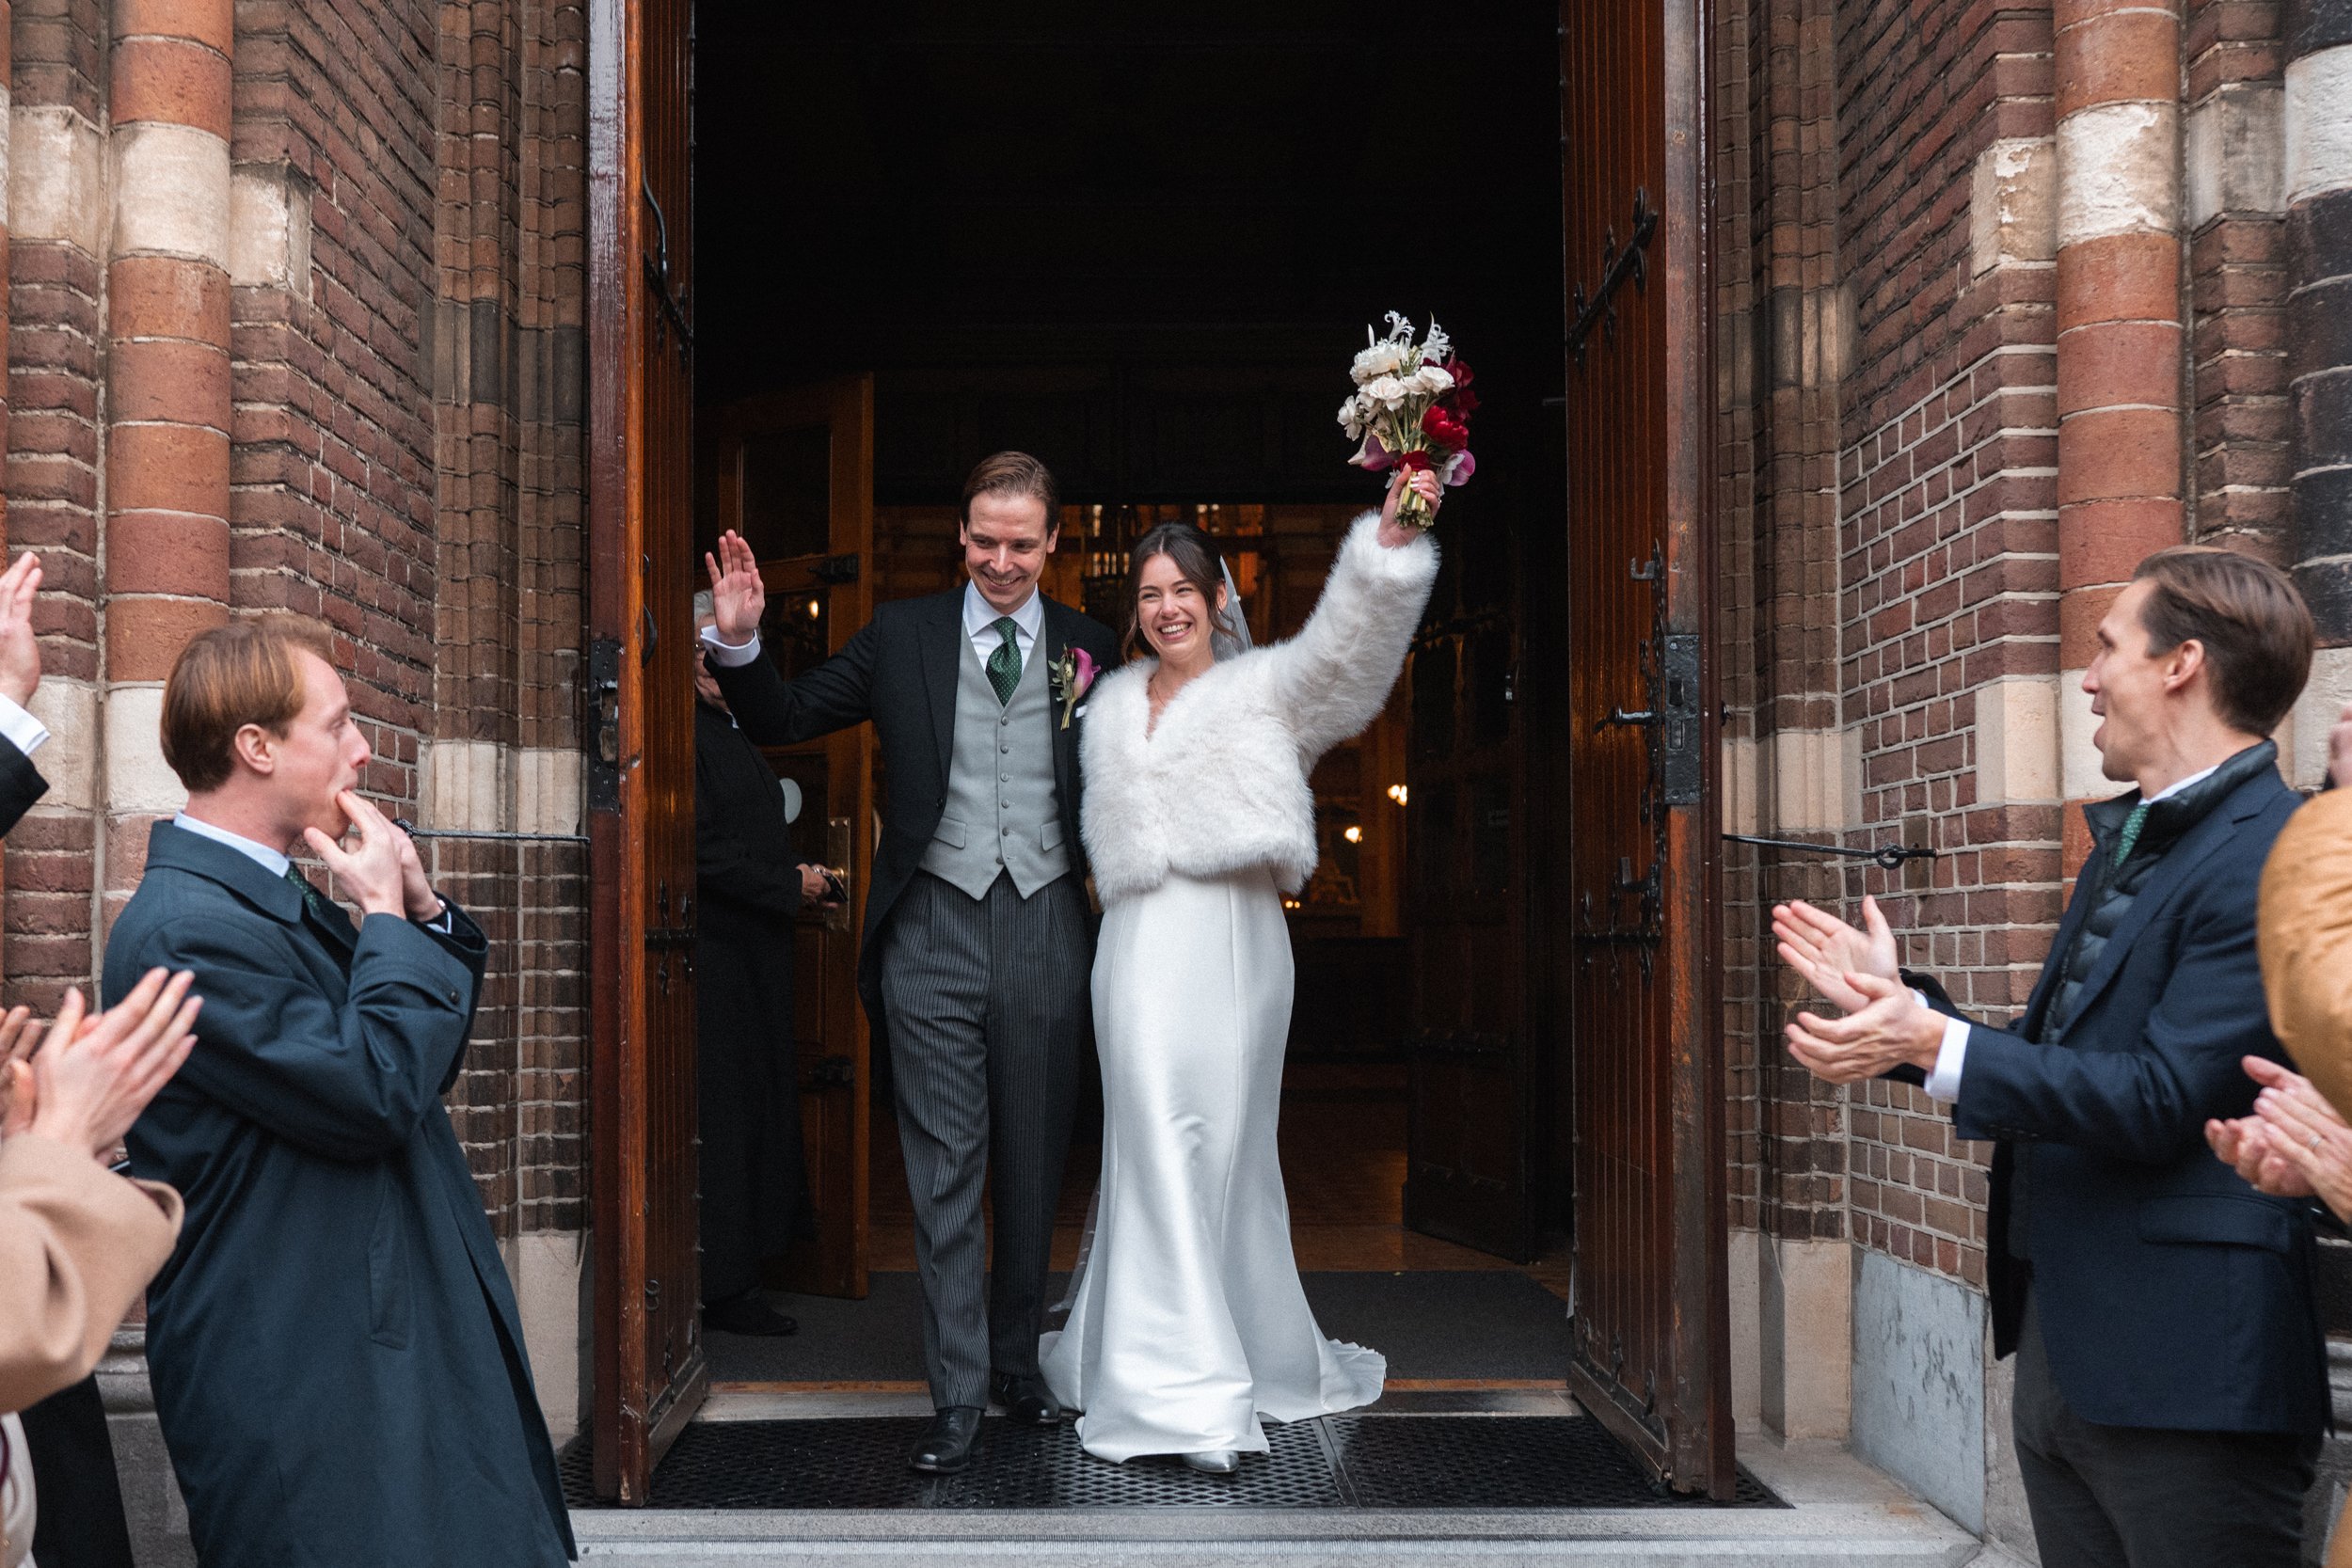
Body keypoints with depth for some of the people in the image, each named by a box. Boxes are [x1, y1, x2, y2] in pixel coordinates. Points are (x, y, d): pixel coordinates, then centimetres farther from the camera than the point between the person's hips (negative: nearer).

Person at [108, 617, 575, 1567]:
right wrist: (386, 916, -12)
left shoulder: (282, 901, 13)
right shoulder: (184, 928, -19)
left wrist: (423, 908, 2)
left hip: (405, 1338, 10)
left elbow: (429, 1060, 16)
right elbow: (373, 1095, -24)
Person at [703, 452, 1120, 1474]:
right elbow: (784, 720, 7)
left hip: (1045, 927, 2)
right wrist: (739, 645, -9)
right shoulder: (902, 636, 4)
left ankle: (1017, 1361, 29)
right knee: (944, 1172, 0)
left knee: (1034, 1168, 12)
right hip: (934, 923, -1)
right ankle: (957, 1396, 7)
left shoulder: (1086, 648, 7)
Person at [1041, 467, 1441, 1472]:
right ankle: (1193, 1397, 4)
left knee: (1222, 1151, -2)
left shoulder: (1264, 688, 4)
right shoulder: (1113, 704, 19)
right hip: (1141, 947, 3)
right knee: (1161, 1151, -1)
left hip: (1235, 944, -3)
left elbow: (1348, 638, -14)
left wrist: (1390, 538, -27)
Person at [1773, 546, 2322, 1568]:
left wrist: (1937, 1048, -22)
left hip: (2183, 1372, -10)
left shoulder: (2270, 859, -16)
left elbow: (2165, 1099, -23)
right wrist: (1899, 998, 14)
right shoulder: (2124, 841, 16)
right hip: (2060, 1345, 10)